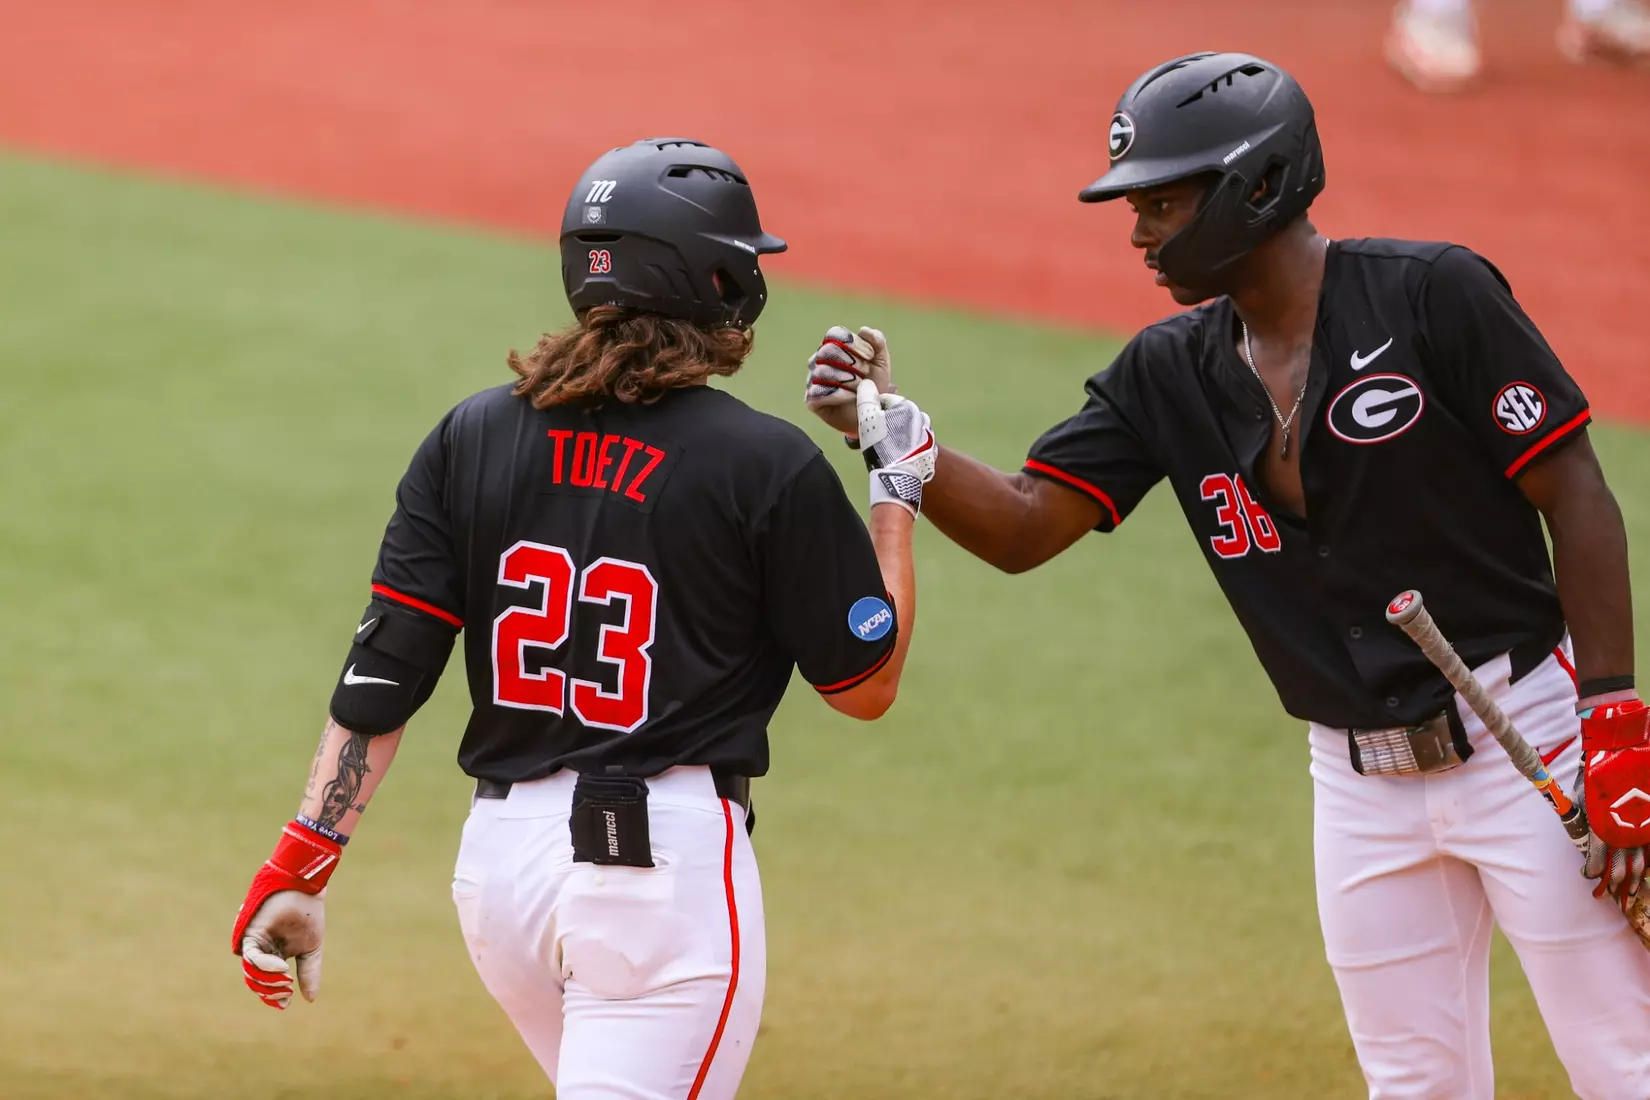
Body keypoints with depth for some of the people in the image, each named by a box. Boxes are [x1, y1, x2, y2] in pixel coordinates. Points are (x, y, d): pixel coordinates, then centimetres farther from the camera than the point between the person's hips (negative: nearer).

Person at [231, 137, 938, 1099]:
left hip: (499, 856, 6)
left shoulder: (472, 437, 6)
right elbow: (867, 684, 4)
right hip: (668, 860, -6)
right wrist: (898, 489, 13)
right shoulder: (769, 466, -7)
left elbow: (383, 670, 1)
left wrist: (302, 863, 0)